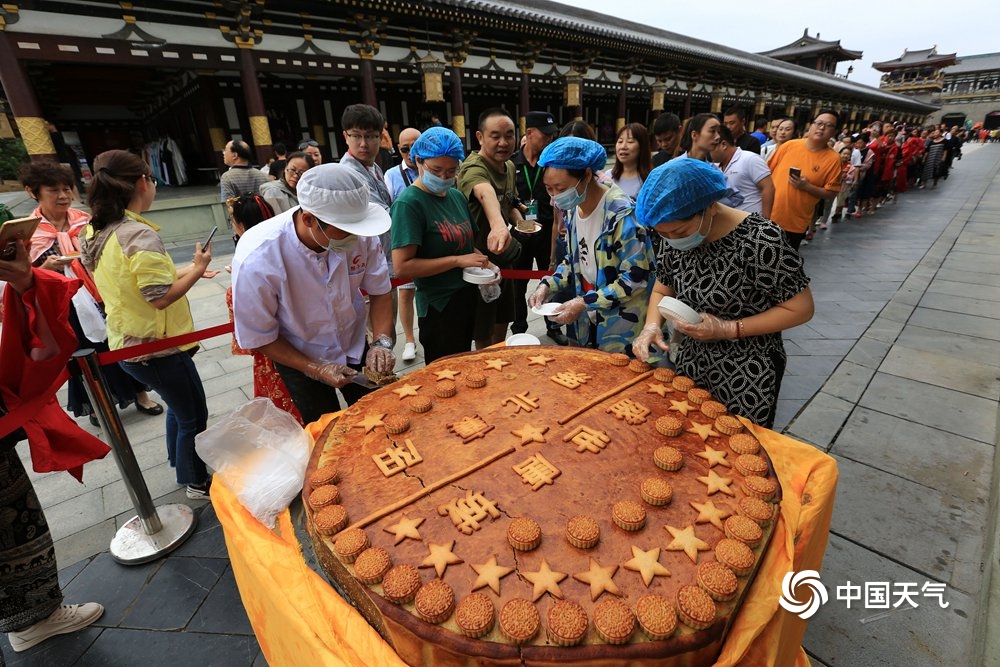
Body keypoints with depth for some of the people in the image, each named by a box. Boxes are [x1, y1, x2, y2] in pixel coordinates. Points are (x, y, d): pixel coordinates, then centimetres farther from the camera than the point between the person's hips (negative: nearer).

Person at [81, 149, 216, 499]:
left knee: (178, 407, 28)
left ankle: (181, 463, 46)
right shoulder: (139, 234, -25)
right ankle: (197, 482, 28)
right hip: (157, 348, -9)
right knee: (193, 416, 10)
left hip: (126, 343, 9)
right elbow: (160, 297, -26)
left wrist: (186, 271, 15)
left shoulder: (98, 231, 4)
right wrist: (197, 269, -13)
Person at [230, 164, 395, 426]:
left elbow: (380, 291, -8)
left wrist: (382, 343, -22)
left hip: (355, 347, 4)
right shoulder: (256, 259, -33)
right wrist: (316, 370, -20)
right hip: (298, 358, -3)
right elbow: (258, 338, -18)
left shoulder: (361, 234, -25)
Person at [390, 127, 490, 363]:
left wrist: (482, 262, -2)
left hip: (468, 297, 8)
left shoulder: (457, 196, 7)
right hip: (438, 307, -7)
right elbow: (403, 266, -22)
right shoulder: (408, 203, -16)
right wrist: (457, 261, -23)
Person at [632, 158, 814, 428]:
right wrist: (652, 325, -15)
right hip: (691, 365, 5)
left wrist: (727, 329, -25)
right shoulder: (670, 235, -9)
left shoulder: (760, 239, -25)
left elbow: (801, 308, -16)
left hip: (748, 376, -5)